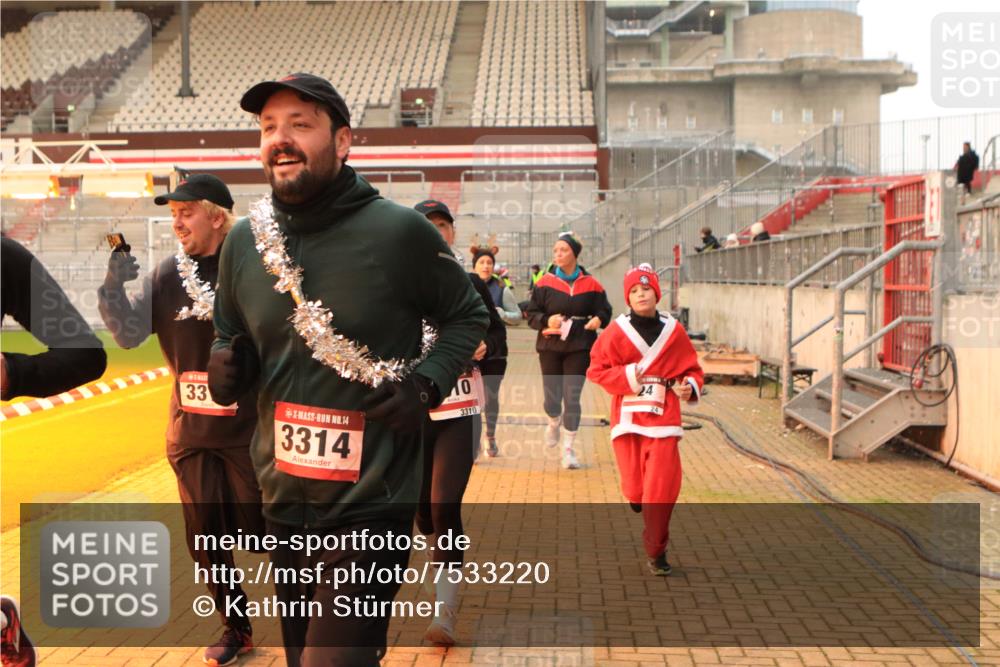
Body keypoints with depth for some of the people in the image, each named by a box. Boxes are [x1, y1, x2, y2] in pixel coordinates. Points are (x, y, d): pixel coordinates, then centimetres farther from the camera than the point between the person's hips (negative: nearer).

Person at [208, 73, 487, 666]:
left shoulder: (401, 231, -11)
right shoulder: (245, 240, 3)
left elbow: (467, 315, 2)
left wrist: (427, 382, -14)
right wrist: (228, 367, -6)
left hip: (371, 504, -5)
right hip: (281, 500, 6)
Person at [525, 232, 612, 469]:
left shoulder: (590, 284, 1)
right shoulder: (545, 283, 0)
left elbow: (604, 311, 7)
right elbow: (531, 314, 2)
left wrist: (598, 320, -16)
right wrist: (546, 321, -19)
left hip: (579, 348, -1)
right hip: (550, 346, 1)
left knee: (572, 398, -3)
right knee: (552, 397, 6)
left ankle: (568, 449, 10)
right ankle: (554, 423, 43)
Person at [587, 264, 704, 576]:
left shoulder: (674, 331, 3)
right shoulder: (616, 333, 0)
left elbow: (691, 369, 12)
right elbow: (597, 370, 2)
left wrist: (690, 387, -9)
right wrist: (626, 376, -13)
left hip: (663, 419, 0)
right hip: (628, 418, 0)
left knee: (662, 486, -9)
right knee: (634, 487, 3)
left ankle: (656, 552, 4)